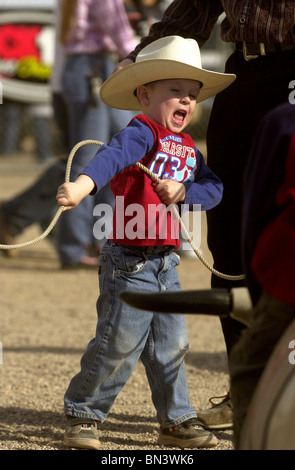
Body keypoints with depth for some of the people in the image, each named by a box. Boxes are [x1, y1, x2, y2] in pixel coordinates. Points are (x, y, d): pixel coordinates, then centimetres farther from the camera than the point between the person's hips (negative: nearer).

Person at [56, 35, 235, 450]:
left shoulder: (188, 147, 13)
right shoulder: (144, 133, -13)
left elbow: (214, 188, 5)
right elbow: (113, 156, -33)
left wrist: (182, 190, -15)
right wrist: (82, 185, -52)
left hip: (166, 263, 8)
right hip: (130, 263, -8)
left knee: (171, 345, 13)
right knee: (119, 345, -4)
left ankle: (177, 421, 25)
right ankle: (83, 416, 11)